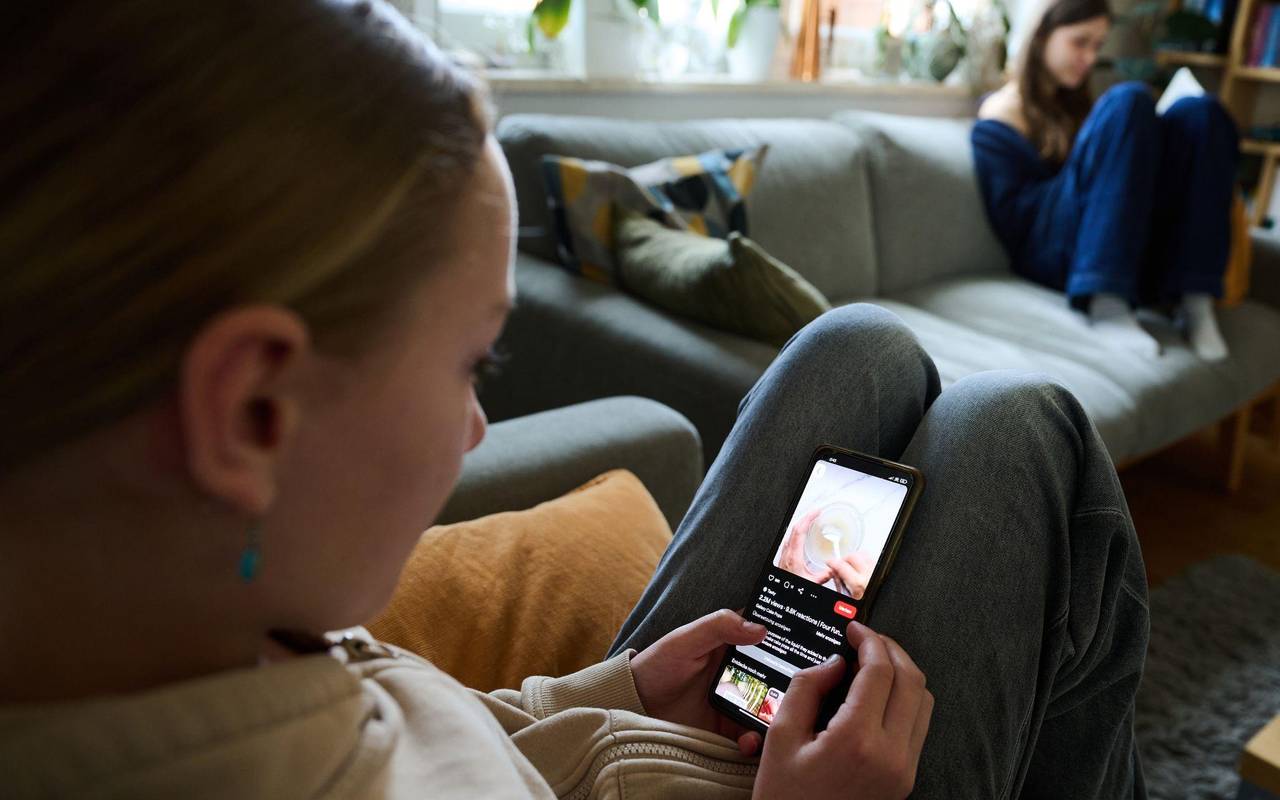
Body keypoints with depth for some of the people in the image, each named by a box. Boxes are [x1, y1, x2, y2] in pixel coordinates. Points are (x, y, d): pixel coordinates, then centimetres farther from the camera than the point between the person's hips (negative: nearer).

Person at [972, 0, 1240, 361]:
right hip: (1054, 254, -7)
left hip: (1132, 246, 7)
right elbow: (1010, 217, -8)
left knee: (1196, 112, -12)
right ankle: (1107, 304, -35)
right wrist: (1084, 173, -12)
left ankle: (1194, 296, -25)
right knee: (1128, 102, -22)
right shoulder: (1003, 114, 3)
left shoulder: (1074, 104, 28)